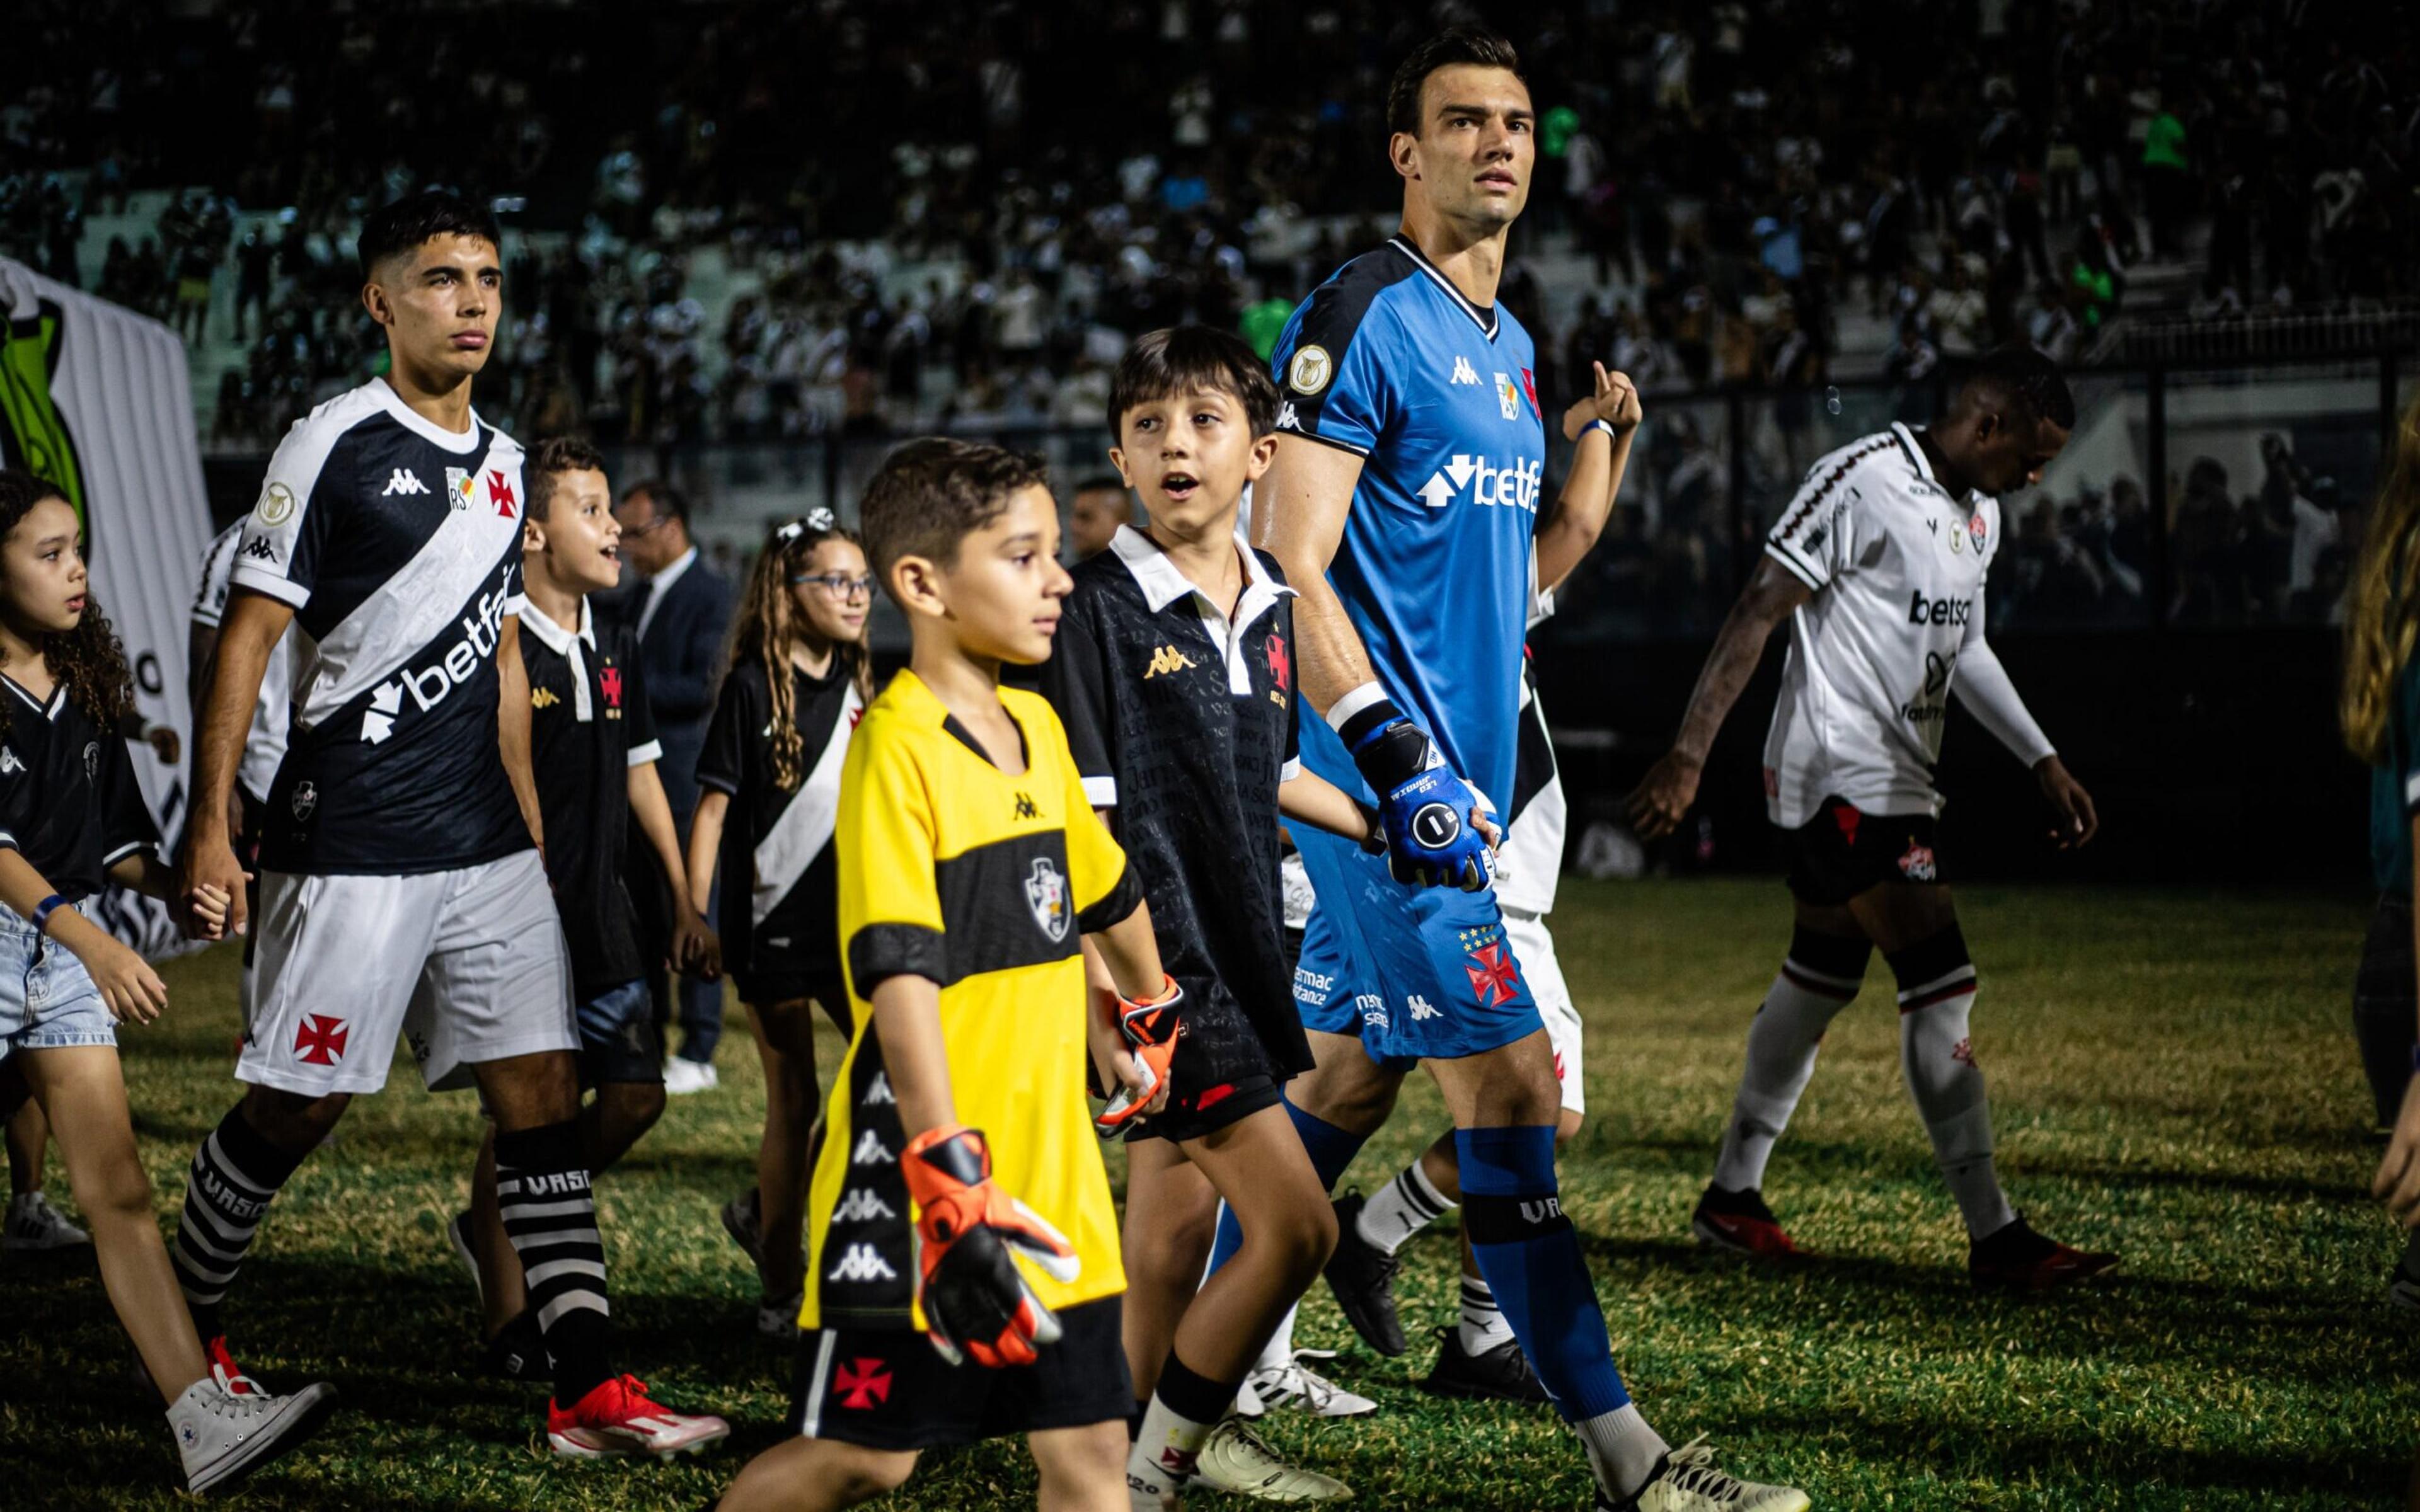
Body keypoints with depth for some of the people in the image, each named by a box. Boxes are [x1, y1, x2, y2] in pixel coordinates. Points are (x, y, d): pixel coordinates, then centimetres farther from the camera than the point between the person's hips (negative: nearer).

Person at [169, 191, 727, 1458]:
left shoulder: (500, 463, 13)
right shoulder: (337, 446, -8)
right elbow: (244, 639, -8)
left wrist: (532, 828, 19)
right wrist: (209, 828, -12)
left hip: (486, 845, 6)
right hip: (347, 844, -6)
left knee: (540, 1089, -1)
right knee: (295, 1105, 2)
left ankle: (588, 1388, -3)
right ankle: (181, 1324, 24)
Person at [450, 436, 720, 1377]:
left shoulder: (614, 647, 12)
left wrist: (685, 903, 20)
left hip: (600, 912, 7)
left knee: (636, 1093, 4)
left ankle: (494, 1229, 25)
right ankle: (509, 1322, 7)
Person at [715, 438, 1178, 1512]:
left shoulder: (1035, 726, 9)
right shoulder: (899, 748, -16)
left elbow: (1102, 890, 28)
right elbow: (900, 978, -24)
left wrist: (1147, 1013, 42)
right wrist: (948, 1181, -31)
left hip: (1050, 1174, 7)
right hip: (917, 1182, -7)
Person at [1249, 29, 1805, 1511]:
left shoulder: (1508, 342, 18)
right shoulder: (1363, 320, -10)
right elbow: (1288, 568, -17)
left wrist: (1601, 438, 16)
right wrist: (1404, 764, -22)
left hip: (1457, 779, 9)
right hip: (1386, 778, -9)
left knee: (1348, 1081, 12)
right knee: (1512, 1084, -9)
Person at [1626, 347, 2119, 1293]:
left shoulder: (1979, 515, 13)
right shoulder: (1862, 483, -16)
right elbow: (1758, 614, -16)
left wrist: (2043, 763, 22)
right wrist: (1689, 756, -20)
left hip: (1895, 780, 10)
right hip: (1842, 776, -10)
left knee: (1818, 982, 16)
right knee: (1941, 987, -13)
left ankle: (1732, 1194, 28)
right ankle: (1994, 1238, -11)